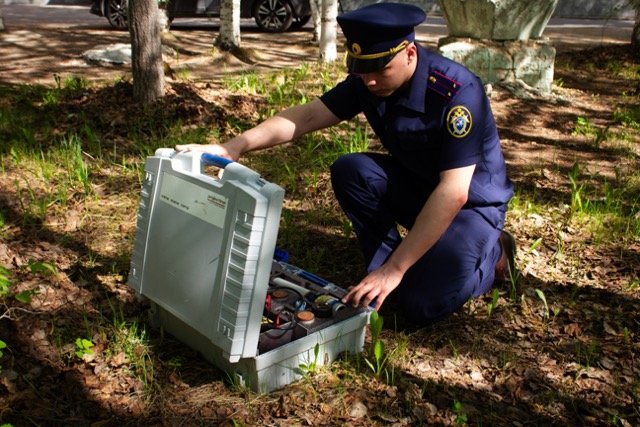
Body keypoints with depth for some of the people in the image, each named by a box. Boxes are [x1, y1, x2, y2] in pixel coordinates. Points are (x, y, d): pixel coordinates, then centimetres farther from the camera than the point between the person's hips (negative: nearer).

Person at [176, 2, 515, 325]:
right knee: (349, 170, -21)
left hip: (471, 200, -5)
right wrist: (236, 146, -31)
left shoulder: (458, 92, -32)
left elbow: (453, 193, -37)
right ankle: (385, 265, -2)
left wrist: (394, 269, -39)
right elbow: (308, 116, -16)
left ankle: (491, 252, 6)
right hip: (417, 184, 6)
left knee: (421, 304, -22)